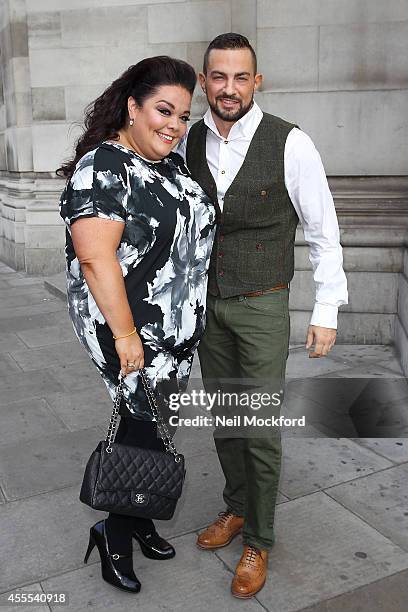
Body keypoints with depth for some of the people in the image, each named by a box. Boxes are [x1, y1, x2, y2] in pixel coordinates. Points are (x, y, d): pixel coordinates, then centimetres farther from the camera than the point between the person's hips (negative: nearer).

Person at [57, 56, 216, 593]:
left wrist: (194, 317, 19)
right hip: (131, 328, -8)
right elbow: (95, 256, -23)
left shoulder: (172, 163, 11)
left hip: (179, 328, 8)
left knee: (151, 425, 16)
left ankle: (138, 519, 36)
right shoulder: (103, 168, -15)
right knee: (147, 425, -2)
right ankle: (115, 532, 22)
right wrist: (124, 334, -23)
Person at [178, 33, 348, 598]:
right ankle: (236, 508, 39)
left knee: (261, 429, 1)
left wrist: (327, 311, -7)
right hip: (206, 303, 5)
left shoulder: (290, 144, -14)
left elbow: (323, 231, -7)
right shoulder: (188, 144, 0)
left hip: (262, 304, -4)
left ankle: (258, 542, 23)